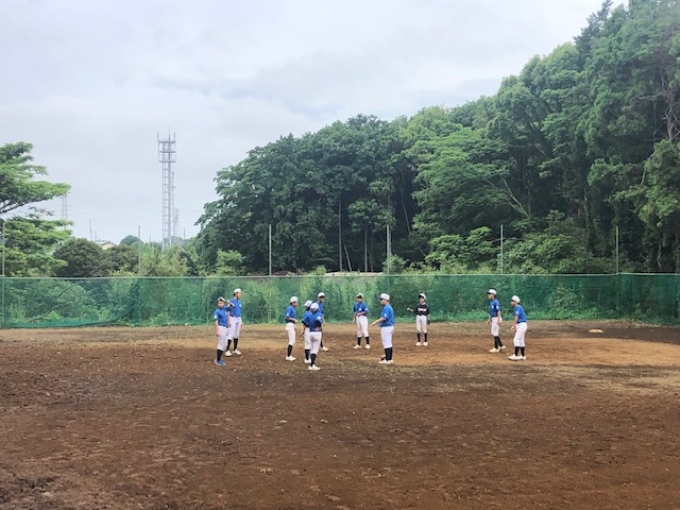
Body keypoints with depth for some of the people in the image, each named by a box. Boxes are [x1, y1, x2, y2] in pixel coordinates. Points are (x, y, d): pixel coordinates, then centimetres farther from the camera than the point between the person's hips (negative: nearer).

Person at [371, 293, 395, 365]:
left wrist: (375, 322, -25)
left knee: (386, 343, -7)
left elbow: (384, 318, -26)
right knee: (389, 343, 14)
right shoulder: (389, 307, 15)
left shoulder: (386, 308, -17)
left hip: (386, 327, -11)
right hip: (390, 326, 11)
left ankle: (387, 360, -6)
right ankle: (390, 359, 18)